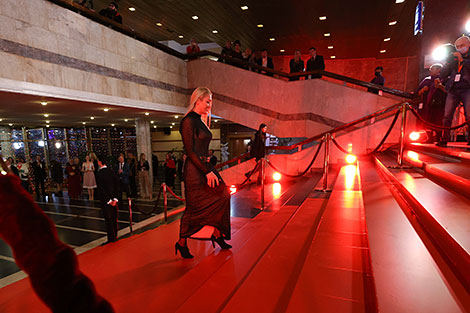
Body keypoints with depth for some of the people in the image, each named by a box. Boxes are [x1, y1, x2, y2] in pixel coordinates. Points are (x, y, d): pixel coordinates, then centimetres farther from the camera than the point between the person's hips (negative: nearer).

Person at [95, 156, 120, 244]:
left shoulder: (99, 174, -15)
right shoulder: (112, 172, 1)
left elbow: (101, 189, -15)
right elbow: (117, 185, -1)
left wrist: (109, 200, -8)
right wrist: (115, 198, -2)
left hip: (105, 200, -5)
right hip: (113, 199, 5)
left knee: (108, 219, 2)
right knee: (114, 218, 14)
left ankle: (111, 238, 8)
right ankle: (115, 236, 24)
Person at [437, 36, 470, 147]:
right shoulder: (453, 58, 22)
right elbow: (443, 74, 13)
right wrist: (450, 61, 3)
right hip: (453, 90, 3)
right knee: (447, 115, -8)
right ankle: (444, 140, -7)